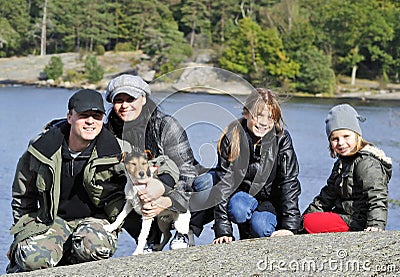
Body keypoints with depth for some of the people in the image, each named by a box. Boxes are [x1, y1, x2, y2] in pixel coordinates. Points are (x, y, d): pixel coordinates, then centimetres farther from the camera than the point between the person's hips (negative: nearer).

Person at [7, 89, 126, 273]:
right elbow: (22, 195, 8)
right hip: (50, 219, 0)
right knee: (33, 257, -31)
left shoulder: (111, 152, -8)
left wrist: (112, 224, -7)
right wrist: (22, 230, 7)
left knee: (96, 247, -35)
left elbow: (117, 194, 8)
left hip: (93, 217, 1)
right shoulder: (43, 146, -7)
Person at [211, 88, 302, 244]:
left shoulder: (282, 139, -16)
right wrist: (223, 231, -28)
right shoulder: (231, 139, -16)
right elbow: (223, 184, -20)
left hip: (272, 203, 0)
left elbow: (289, 182, -17)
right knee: (237, 208, -34)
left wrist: (289, 226, -28)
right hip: (243, 196, 0)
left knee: (259, 225, -30)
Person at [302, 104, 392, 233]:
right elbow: (328, 195, 24)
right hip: (343, 214, 10)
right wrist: (309, 213, 21)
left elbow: (377, 198, -24)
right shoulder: (341, 163, 16)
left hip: (357, 222, -10)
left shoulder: (367, 163, -16)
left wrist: (376, 225, -38)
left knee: (310, 223, -22)